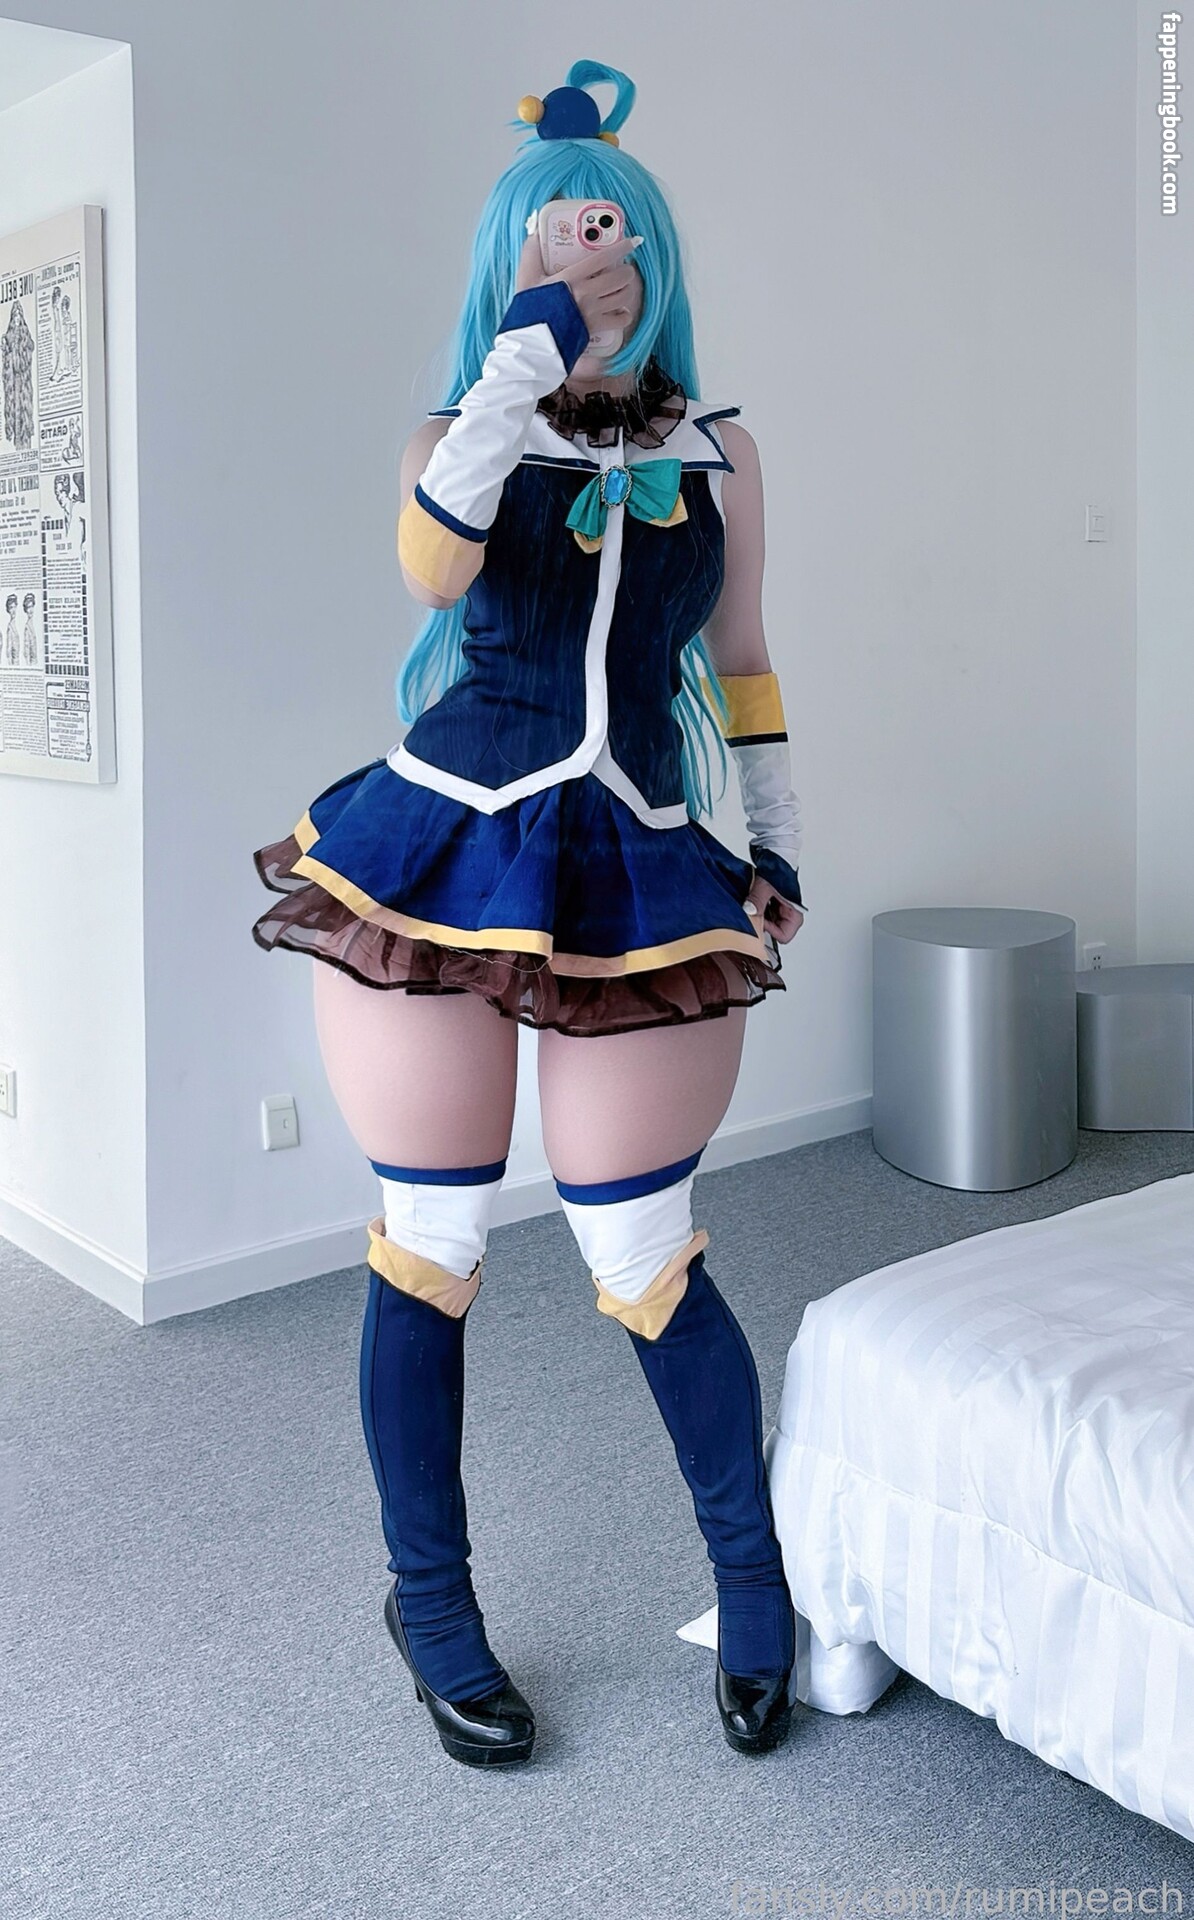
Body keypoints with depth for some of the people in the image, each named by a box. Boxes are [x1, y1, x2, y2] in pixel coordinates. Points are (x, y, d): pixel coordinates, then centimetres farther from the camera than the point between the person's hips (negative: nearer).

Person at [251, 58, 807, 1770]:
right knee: (432, 1253, 6)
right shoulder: (459, 430, 6)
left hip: (639, 880, 1)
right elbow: (433, 569, -17)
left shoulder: (720, 455, 12)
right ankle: (431, 1603, 27)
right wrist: (525, 353, -18)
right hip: (442, 852, 0)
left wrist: (781, 845, 14)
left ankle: (755, 1579, 28)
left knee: (646, 1268, 2)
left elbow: (740, 661, 18)